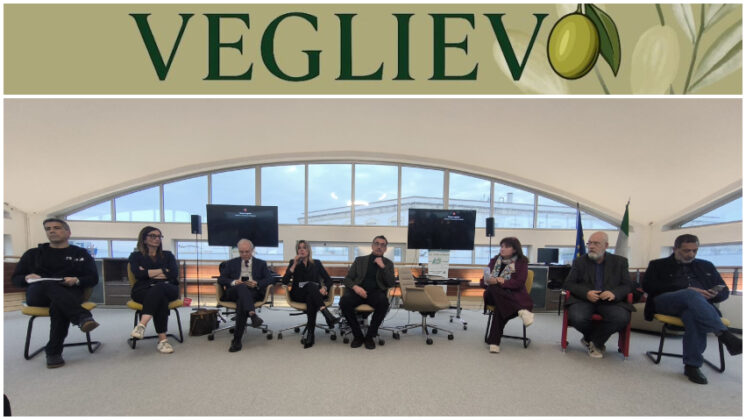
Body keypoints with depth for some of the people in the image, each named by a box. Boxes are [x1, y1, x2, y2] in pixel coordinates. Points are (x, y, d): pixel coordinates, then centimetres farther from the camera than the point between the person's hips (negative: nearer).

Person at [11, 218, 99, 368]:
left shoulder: (81, 254, 17)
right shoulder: (33, 254, 24)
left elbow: (93, 279, 10)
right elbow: (15, 278, 18)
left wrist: (77, 280, -12)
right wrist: (27, 277, -6)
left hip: (69, 294, -1)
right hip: (37, 295, 1)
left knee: (58, 306, -38)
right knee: (47, 284, -36)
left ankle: (53, 352, -35)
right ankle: (82, 317, -51)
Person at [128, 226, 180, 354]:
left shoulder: (168, 255, 22)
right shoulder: (136, 256, 18)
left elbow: (174, 273, 2)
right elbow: (138, 274, -4)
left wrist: (149, 273, -1)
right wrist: (163, 271, -2)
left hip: (168, 288, 1)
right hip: (144, 290, -1)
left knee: (158, 289, -37)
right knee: (160, 299, -37)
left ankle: (142, 325, -48)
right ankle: (162, 339, -41)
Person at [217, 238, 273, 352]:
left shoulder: (261, 263, 19)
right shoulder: (231, 263, 21)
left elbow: (269, 278, 7)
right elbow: (221, 279, 10)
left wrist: (257, 283, -13)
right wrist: (233, 282, -10)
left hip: (254, 293, 0)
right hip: (233, 293, 1)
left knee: (241, 300, -35)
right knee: (242, 286, -34)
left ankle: (236, 340, -34)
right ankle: (252, 314, -54)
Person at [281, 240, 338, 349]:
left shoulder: (316, 263, 14)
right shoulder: (293, 262, 12)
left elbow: (328, 280, 7)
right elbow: (284, 281, -4)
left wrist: (324, 288, -15)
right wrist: (294, 265, -10)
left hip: (315, 294, 1)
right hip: (298, 294, -1)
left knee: (310, 298, -37)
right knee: (311, 285, -34)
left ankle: (310, 332, -39)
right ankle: (326, 312, -47)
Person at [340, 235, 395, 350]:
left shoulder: (388, 263, 15)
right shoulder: (359, 260, 15)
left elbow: (391, 283, 3)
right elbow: (346, 279, 10)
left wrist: (382, 266, -7)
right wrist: (355, 286, -13)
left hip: (375, 292, 0)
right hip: (358, 291, 1)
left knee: (383, 302, -35)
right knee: (344, 301, -31)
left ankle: (370, 336, -14)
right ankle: (357, 335, -10)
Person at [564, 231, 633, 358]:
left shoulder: (620, 262, 12)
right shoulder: (579, 261, 10)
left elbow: (627, 285, 5)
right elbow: (568, 283, 4)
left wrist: (614, 293, -18)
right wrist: (586, 293, -16)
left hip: (609, 301, 1)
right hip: (584, 299, 0)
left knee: (622, 318, -31)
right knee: (577, 318, -31)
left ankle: (593, 341, -5)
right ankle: (597, 342, 5)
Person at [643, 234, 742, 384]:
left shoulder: (706, 266, 29)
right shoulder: (658, 265, 17)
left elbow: (724, 291, 26)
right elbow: (647, 286, 0)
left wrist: (714, 295, -1)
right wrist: (686, 290, -9)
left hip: (696, 304, 2)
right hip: (665, 302, -2)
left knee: (692, 314, -37)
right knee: (692, 295, -36)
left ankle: (692, 365, -31)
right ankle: (725, 335, -43)